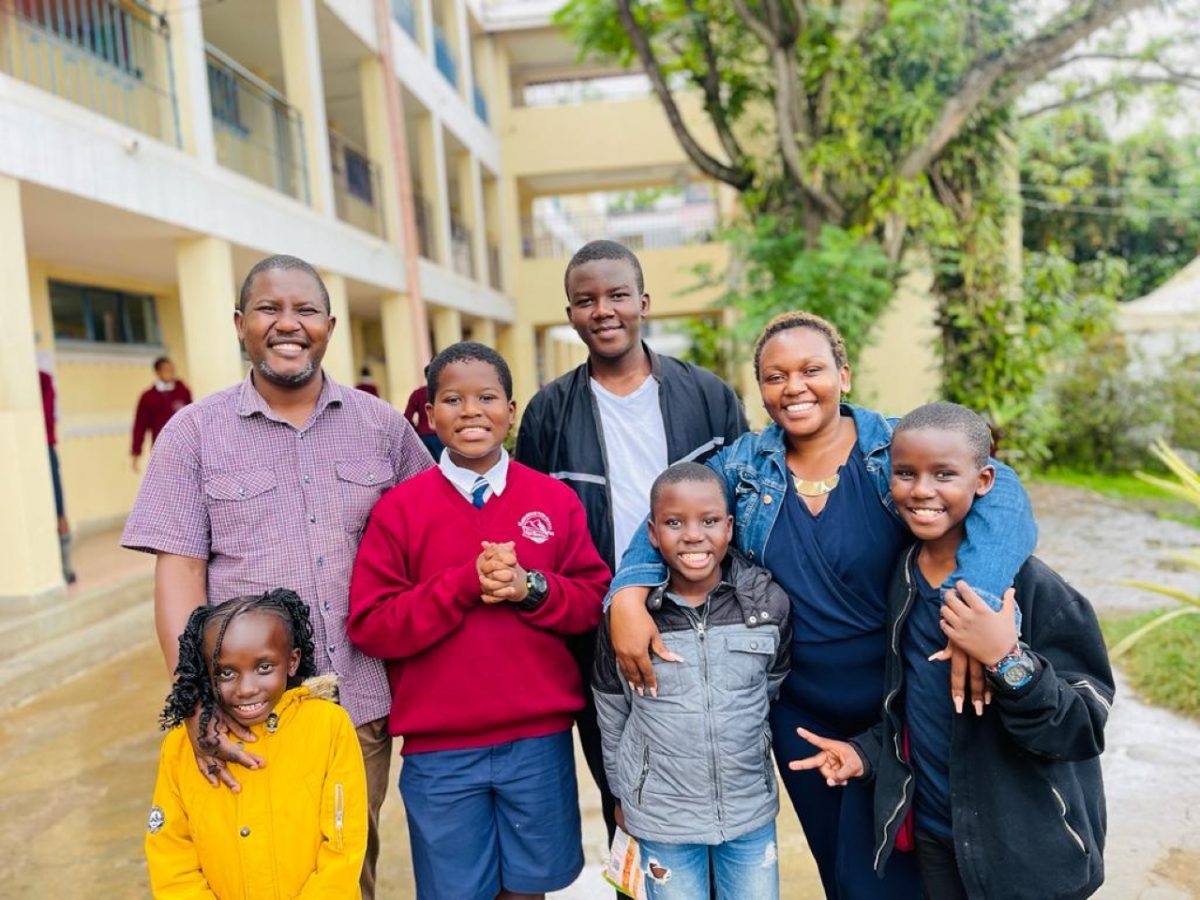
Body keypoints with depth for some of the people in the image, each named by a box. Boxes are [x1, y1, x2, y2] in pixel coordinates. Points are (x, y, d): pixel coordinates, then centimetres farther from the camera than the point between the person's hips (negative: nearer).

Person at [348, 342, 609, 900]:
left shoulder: (555, 499, 0)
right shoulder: (399, 508, -5)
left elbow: (596, 601, 2)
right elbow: (370, 627, -8)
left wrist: (531, 589, -17)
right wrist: (464, 583, -19)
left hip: (539, 739, 1)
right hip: (439, 748, -1)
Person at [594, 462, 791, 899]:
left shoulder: (769, 601, -11)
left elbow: (773, 687, 6)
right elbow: (612, 712, 0)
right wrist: (622, 792, 10)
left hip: (751, 810, 2)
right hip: (661, 815, -1)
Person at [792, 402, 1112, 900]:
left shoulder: (1032, 586, -20)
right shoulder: (903, 579, -2)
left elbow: (1085, 727, -20)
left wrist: (1008, 661, -33)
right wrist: (866, 751, 0)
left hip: (1028, 853, -4)